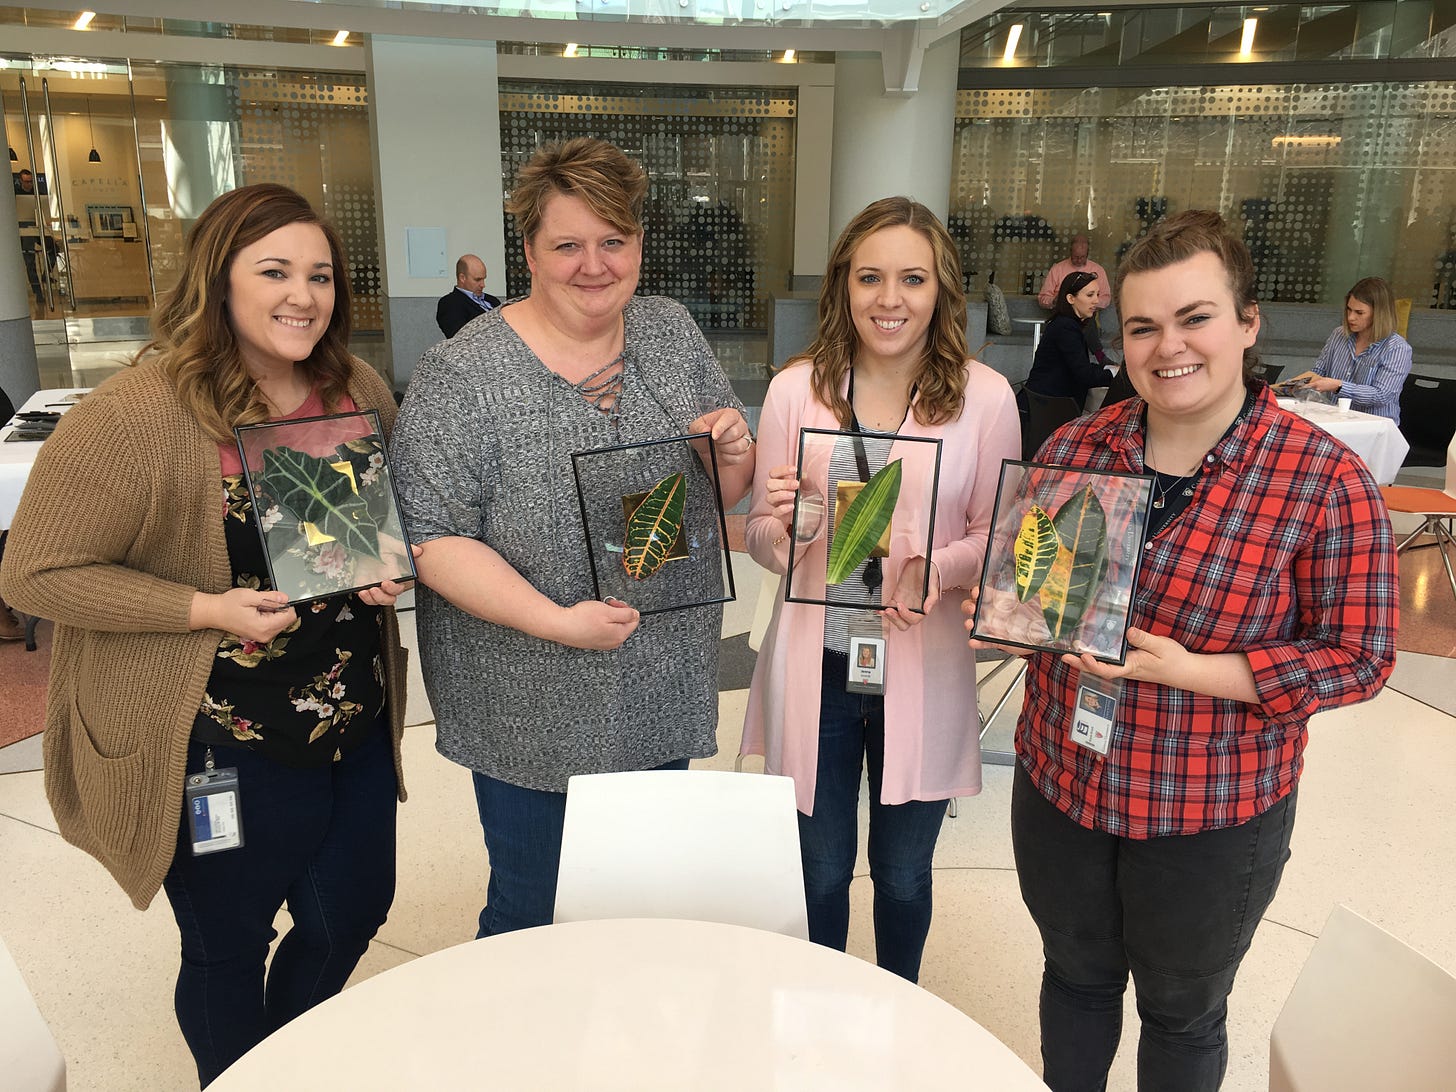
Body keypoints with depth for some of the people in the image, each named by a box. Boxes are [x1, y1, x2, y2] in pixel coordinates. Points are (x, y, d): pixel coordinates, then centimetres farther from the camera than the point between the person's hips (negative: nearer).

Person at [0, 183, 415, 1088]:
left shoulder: (362, 393, 0)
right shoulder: (136, 415, -19)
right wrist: (208, 609, -22)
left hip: (359, 729, 6)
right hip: (220, 748, -6)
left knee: (354, 915, 22)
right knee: (229, 953, 15)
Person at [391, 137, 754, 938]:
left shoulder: (673, 333, 2)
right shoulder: (463, 376, -14)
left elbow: (729, 495, 10)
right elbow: (431, 539, -16)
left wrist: (734, 456, -13)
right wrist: (558, 622, -25)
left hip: (665, 698, 5)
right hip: (533, 716, -4)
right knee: (530, 919, 15)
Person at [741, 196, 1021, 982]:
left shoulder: (985, 398, -7)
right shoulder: (795, 390, -5)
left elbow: (999, 535, 0)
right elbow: (763, 546, 1)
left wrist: (938, 567, -21)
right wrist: (778, 524, -23)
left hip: (924, 674, 0)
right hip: (816, 667, 1)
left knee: (903, 874, 18)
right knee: (820, 870, 16)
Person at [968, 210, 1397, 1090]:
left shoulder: (1326, 480, -16)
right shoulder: (1074, 447, -5)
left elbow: (1358, 657, -13)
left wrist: (1188, 671, -24)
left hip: (1213, 818, -3)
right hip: (1059, 785, 4)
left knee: (1182, 1014, 21)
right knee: (1076, 980, 25)